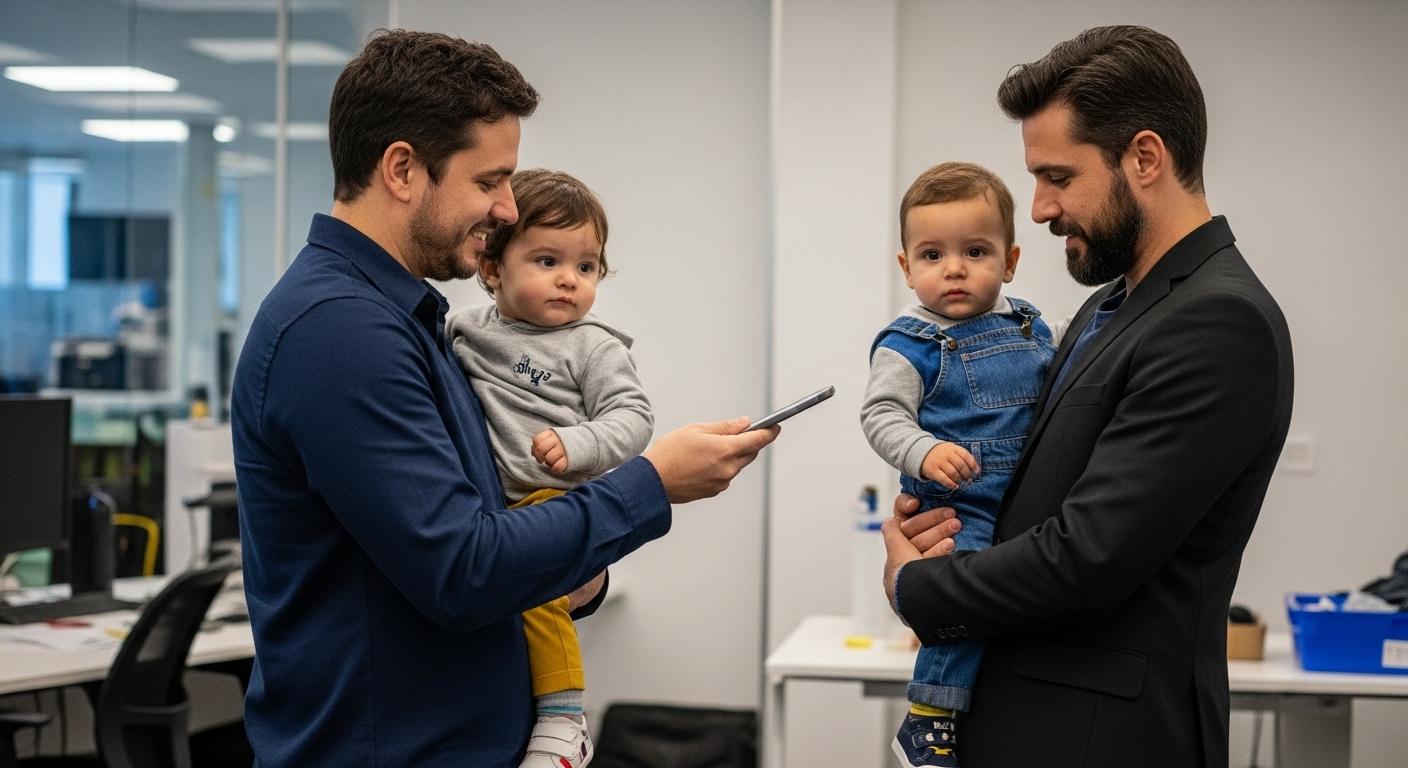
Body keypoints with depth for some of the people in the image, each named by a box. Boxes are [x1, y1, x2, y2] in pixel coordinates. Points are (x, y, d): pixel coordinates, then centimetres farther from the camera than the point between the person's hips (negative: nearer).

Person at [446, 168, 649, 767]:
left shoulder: (593, 346, -1)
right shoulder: (465, 331, 12)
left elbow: (631, 416, -8)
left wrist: (577, 444, -24)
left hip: (561, 497, -7)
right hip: (495, 504, 7)